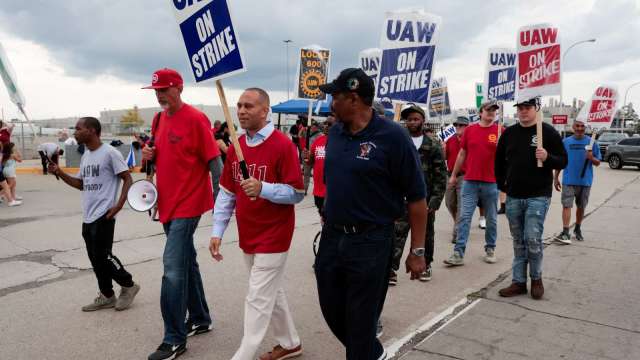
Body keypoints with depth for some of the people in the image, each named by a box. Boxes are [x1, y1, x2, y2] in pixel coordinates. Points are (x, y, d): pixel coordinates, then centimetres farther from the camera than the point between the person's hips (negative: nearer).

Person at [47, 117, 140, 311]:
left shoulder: (110, 153, -12)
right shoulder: (85, 156, 14)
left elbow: (127, 179, -12)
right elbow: (81, 184, 21)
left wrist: (118, 205, -18)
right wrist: (59, 173, 8)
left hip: (103, 215, -9)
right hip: (88, 216, 9)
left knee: (102, 256, -7)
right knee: (95, 258, 11)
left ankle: (128, 285, 14)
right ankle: (107, 296, 23)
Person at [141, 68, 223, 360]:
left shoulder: (195, 119, -13)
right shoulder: (159, 120, 10)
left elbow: (214, 161, -13)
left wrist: (218, 202, -14)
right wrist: (150, 155, -1)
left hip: (188, 204, -8)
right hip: (168, 203, 8)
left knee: (173, 268, -9)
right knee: (186, 262, 17)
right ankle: (200, 319, 32)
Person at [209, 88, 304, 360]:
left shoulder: (283, 145, -15)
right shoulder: (236, 147, 5)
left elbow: (297, 193, -15)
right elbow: (226, 192, 8)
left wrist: (262, 188, -29)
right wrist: (217, 231, 2)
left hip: (273, 237, -7)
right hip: (247, 236, 7)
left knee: (257, 300, 0)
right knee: (271, 293, 19)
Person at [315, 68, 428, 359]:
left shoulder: (392, 136, -14)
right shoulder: (334, 133, 5)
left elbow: (417, 198, -11)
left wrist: (417, 251, -11)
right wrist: (328, 221, 16)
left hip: (370, 242, -6)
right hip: (331, 237, 7)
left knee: (361, 320, 7)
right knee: (332, 310, 18)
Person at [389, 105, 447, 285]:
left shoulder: (433, 145, 0)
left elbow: (441, 175, -1)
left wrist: (435, 200, -8)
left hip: (425, 199, 0)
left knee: (426, 234, 14)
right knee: (397, 233, -7)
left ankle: (426, 265, 31)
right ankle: (392, 269, -3)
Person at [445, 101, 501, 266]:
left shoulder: (500, 131, 1)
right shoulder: (470, 130, 6)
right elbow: (462, 154, 13)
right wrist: (453, 175, 15)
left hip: (491, 183, 0)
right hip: (470, 181, 1)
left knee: (491, 219, 11)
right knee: (464, 217, -3)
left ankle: (490, 249, 27)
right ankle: (458, 253, -1)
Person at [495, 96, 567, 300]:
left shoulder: (548, 132, -2)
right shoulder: (509, 133, 8)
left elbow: (563, 161, -1)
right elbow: (499, 161, 18)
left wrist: (547, 157, -21)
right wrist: (502, 185, 12)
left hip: (538, 196, -4)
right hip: (513, 197, 4)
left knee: (533, 238, -9)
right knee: (518, 241, 10)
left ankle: (536, 278, 14)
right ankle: (519, 282, 18)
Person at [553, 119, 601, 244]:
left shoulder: (591, 142, 1)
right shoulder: (566, 142, 2)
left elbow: (598, 163, 4)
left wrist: (591, 158, -19)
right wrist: (556, 178, 3)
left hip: (585, 181, 1)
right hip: (569, 180, -1)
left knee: (581, 207, 13)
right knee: (566, 205, -10)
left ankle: (577, 229, 31)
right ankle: (565, 233, -13)